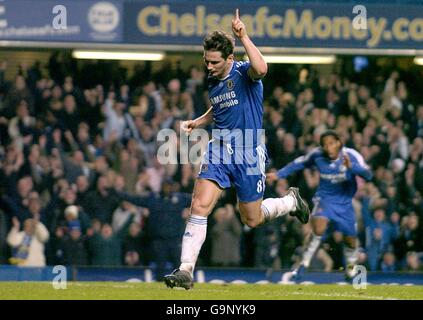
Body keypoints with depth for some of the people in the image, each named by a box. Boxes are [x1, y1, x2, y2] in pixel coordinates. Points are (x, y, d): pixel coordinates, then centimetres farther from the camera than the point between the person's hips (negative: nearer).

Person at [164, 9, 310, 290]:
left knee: (252, 220, 8)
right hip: (219, 150, 5)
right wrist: (197, 122, 13)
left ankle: (291, 201, 39)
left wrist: (243, 37, -39)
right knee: (199, 206, -14)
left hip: (249, 154, -5)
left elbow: (261, 69, -40)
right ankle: (186, 270, -14)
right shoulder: (212, 81, 8)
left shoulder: (243, 73, -13)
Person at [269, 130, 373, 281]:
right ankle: (302, 267, -20)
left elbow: (368, 175, -33)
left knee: (350, 240, 7)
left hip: (344, 202, 1)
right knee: (318, 228, -28)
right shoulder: (317, 155, -15)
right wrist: (279, 174, 1)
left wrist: (351, 166, -50)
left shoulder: (351, 155, -20)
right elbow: (300, 163, 5)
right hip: (324, 198, -1)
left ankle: (351, 268, 39)